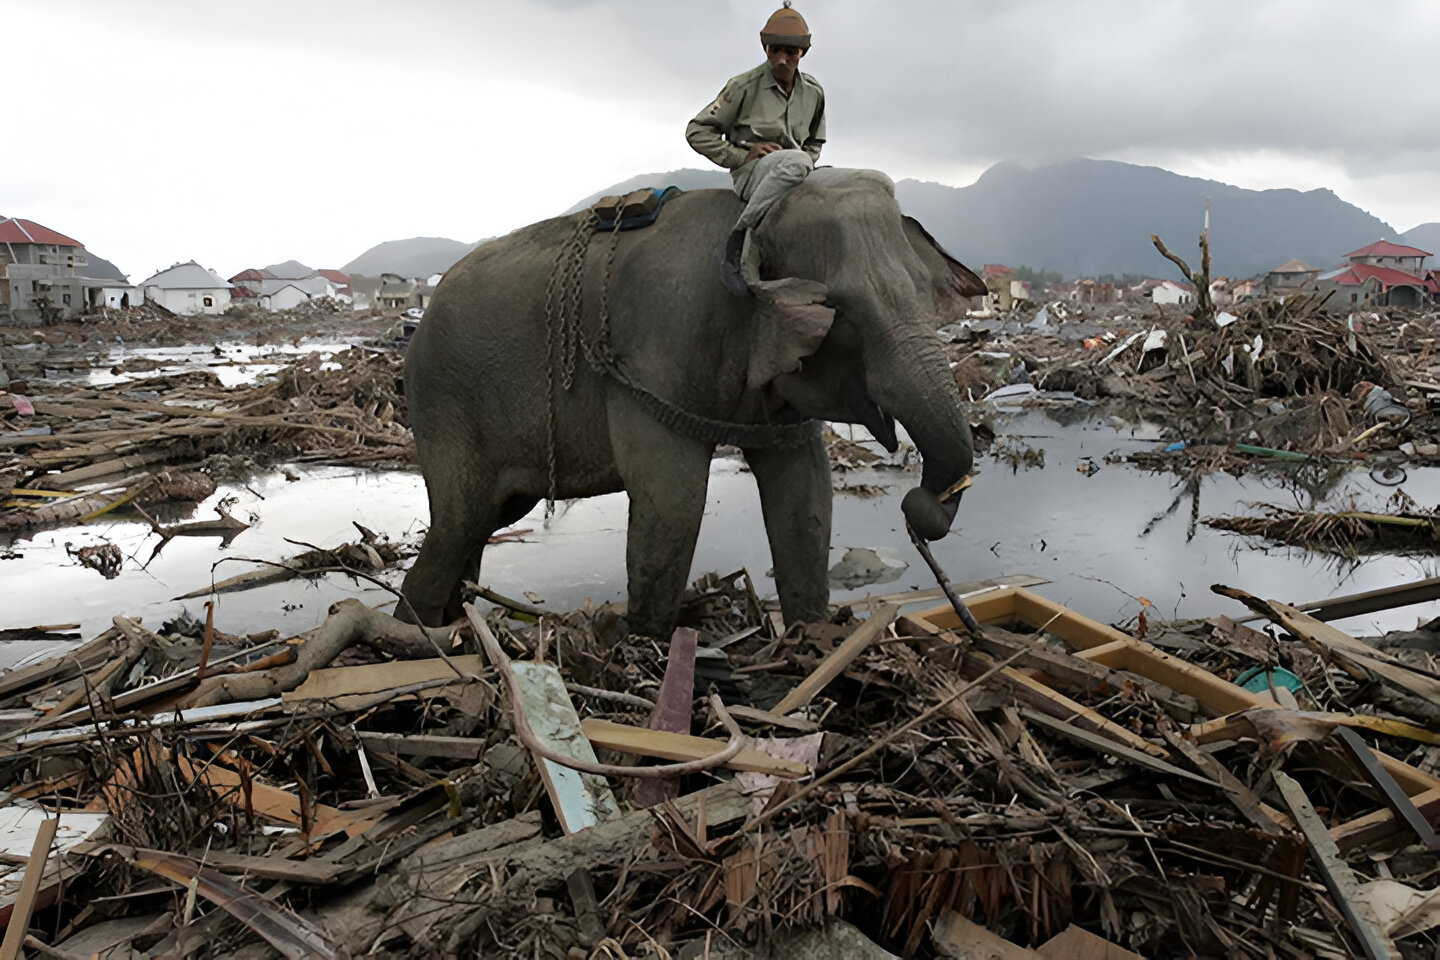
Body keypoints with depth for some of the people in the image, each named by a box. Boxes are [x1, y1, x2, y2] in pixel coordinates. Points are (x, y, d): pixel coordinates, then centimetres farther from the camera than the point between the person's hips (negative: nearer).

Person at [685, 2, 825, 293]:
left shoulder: (813, 92, 9)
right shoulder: (744, 87, -6)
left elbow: (814, 142, 27)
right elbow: (697, 132, -2)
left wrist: (806, 167, 5)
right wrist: (741, 156, -11)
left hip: (790, 178, 6)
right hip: (751, 171, -6)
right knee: (797, 161, -37)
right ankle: (739, 236, -30)